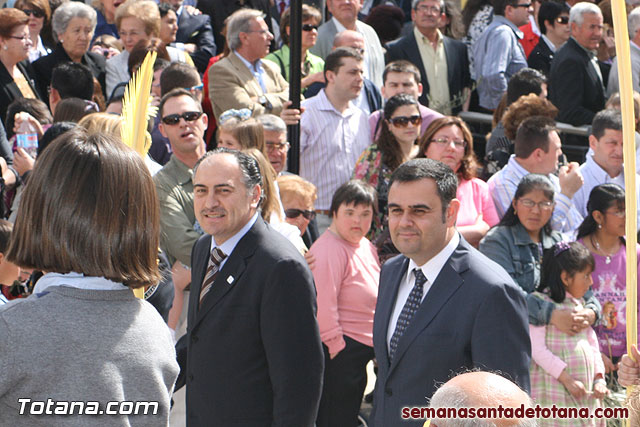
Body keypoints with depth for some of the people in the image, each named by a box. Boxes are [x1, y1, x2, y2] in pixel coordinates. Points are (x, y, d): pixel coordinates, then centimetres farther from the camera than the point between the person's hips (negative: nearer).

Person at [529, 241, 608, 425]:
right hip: (556, 391, -7)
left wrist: (599, 379, 6)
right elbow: (537, 349, -15)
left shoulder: (580, 305, 17)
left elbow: (592, 344, 20)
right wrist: (566, 379, -17)